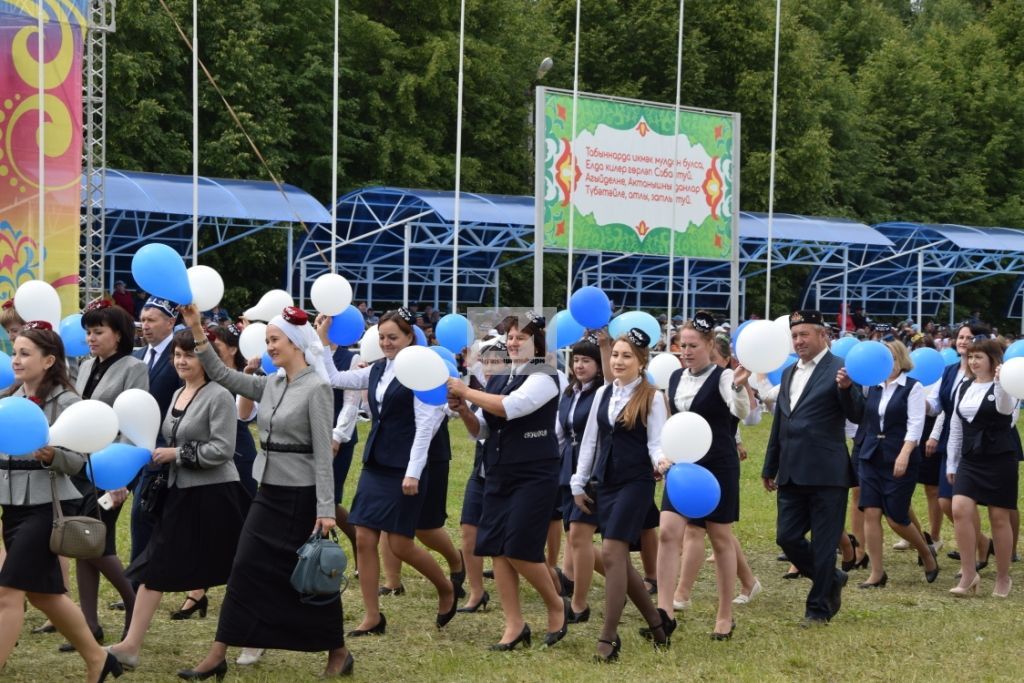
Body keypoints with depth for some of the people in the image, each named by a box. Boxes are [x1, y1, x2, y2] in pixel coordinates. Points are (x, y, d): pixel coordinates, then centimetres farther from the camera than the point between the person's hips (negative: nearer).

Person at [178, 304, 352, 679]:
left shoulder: (316, 388, -14)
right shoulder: (271, 384, 8)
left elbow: (323, 453, -16)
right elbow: (221, 375, 11)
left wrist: (326, 510, -20)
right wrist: (197, 332, 1)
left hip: (302, 495, -7)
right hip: (268, 492, 7)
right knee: (245, 569, 3)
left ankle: (338, 652, 20)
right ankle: (218, 655, 4)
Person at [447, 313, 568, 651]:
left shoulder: (543, 378, -9)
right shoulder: (502, 381, 11)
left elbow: (509, 407, -25)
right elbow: (480, 430, 13)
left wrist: (465, 391, -18)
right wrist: (463, 410, -7)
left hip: (534, 477, -7)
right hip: (499, 476, 7)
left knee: (520, 550, -11)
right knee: (497, 549, 2)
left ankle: (557, 607, 13)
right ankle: (514, 625, 9)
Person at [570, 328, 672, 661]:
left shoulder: (652, 397, -6)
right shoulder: (603, 394, 10)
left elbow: (657, 443, -7)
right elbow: (590, 440, 14)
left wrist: (661, 461, -29)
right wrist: (579, 483, 14)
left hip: (635, 482, -6)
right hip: (604, 482, 6)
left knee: (611, 553, -13)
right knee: (619, 558, 7)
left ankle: (608, 636, -7)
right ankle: (657, 620, 24)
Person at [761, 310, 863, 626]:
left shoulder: (839, 369, -6)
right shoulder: (789, 373, 16)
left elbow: (855, 414, -15)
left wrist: (846, 387, -34)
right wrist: (770, 467, 26)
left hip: (826, 473, -7)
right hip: (792, 474, 7)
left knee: (823, 543, 0)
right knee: (787, 537, 7)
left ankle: (819, 607, 11)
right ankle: (831, 580, 27)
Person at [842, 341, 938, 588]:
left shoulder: (912, 387, -4)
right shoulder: (874, 387, 11)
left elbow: (915, 424, -11)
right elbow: (860, 417, 8)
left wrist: (904, 455, -22)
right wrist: (846, 390, -5)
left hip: (900, 459, -5)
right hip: (871, 456, 5)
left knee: (896, 518, -3)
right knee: (871, 513, -3)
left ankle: (926, 554, 24)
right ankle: (877, 573, 4)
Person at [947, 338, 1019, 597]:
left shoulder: (1003, 387, -5)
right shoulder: (964, 388, 11)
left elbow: (1005, 408, -28)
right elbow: (956, 427, 15)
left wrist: (1000, 383, -43)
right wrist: (952, 463, 15)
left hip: (1000, 459, -5)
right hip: (970, 459, 5)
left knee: (999, 518, 1)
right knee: (960, 511, -11)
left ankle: (1003, 578, 15)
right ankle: (968, 574, -4)